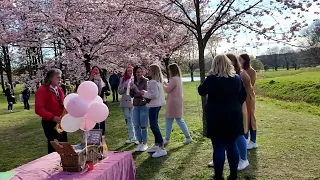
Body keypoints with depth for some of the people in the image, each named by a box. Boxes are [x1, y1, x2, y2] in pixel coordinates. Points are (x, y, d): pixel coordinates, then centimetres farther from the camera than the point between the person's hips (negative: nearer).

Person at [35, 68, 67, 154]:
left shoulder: (59, 89, 12)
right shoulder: (42, 90, -11)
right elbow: (39, 109, -19)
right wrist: (53, 117, -25)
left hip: (61, 123, 7)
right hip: (50, 123, -6)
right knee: (53, 146, 4)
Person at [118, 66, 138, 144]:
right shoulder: (123, 79, 9)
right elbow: (120, 91, 9)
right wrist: (124, 87, -8)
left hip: (134, 102, -4)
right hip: (125, 102, 4)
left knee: (134, 120, -6)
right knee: (128, 120, 11)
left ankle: (136, 137, 4)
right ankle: (131, 137, 22)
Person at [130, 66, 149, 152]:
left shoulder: (145, 81, -8)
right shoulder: (133, 82, 8)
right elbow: (131, 95, 8)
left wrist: (135, 88, -19)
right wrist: (131, 88, -9)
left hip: (144, 105, -5)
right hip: (136, 106, 5)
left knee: (143, 126, 1)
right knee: (136, 126, 9)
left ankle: (145, 143, 15)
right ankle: (140, 143, 22)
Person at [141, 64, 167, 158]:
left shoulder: (153, 82, -19)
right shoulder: (158, 81, 12)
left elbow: (154, 95, -25)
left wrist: (145, 93, -12)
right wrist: (146, 93, 13)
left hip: (154, 105, -11)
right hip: (157, 104, 11)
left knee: (153, 126, -10)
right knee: (155, 125, 17)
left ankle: (162, 148, -10)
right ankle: (156, 145, 26)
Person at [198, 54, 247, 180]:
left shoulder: (212, 79, -13)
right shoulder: (237, 78, 2)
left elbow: (201, 91, 2)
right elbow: (243, 96, 12)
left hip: (217, 118, -4)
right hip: (234, 117, 5)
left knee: (218, 148, 3)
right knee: (232, 146, 14)